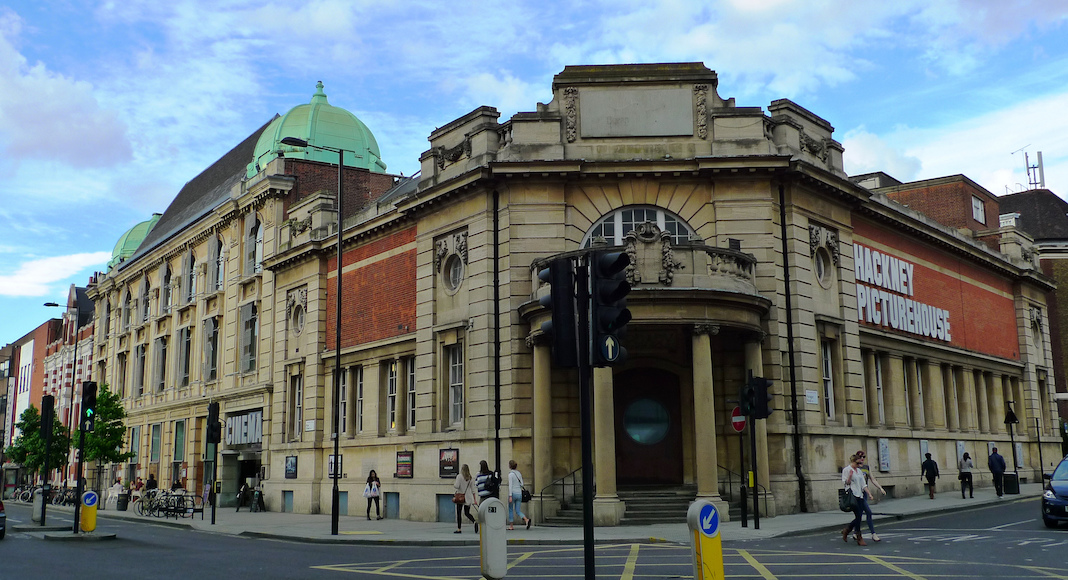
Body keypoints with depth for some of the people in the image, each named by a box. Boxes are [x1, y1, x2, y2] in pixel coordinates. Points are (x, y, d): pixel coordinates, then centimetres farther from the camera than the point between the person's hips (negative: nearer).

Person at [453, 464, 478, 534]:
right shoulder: (471, 478, 5)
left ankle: (458, 529, 5)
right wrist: (475, 500, 10)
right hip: (468, 498, 4)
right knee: (467, 513, 12)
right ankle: (474, 522, -15)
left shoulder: (459, 476, -9)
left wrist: (453, 484, 7)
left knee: (458, 513, 6)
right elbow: (473, 489, 6)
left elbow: (456, 486, -16)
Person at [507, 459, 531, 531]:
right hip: (519, 493, 6)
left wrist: (510, 496, -16)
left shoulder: (510, 474, -9)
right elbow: (521, 484, 13)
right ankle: (526, 519, -18)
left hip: (513, 493, -5)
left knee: (510, 510, 10)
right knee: (518, 511, 6)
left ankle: (511, 525, 14)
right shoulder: (519, 473, 10)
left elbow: (510, 485, -14)